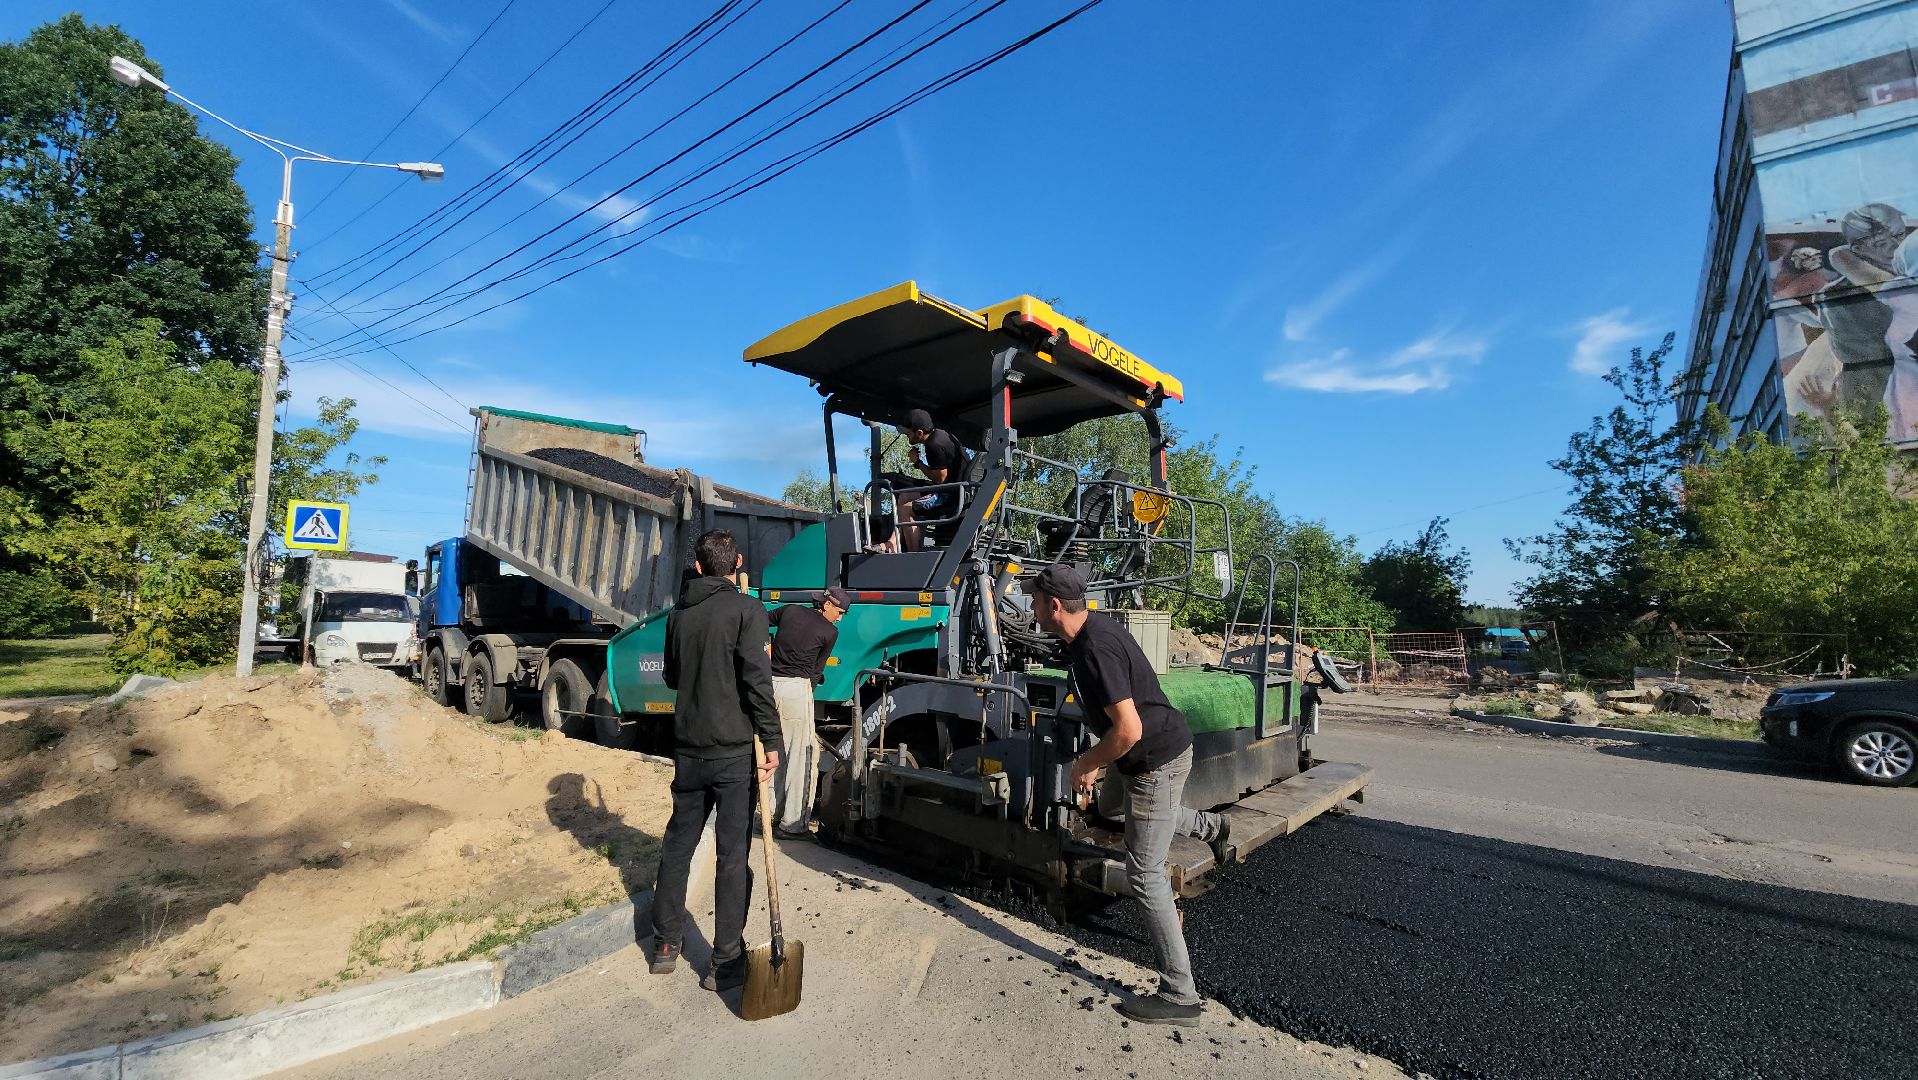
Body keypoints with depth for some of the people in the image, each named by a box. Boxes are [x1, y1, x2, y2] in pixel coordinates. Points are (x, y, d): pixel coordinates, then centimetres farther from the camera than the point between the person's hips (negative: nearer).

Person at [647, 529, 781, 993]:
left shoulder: (679, 613, 7)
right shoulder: (746, 610, -11)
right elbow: (757, 681, -17)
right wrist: (771, 740, -12)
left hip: (688, 746, 6)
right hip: (733, 749, -5)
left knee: (678, 843, 18)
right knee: (733, 853, 3)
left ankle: (664, 946, 29)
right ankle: (726, 962, 11)